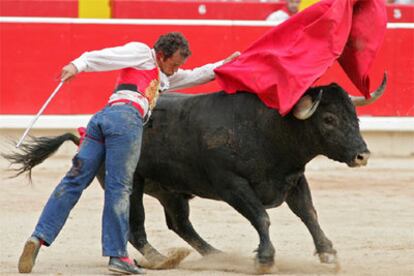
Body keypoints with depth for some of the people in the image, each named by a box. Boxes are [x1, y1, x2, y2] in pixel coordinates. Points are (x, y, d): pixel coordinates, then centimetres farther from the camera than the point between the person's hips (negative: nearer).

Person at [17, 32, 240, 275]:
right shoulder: (141, 53, 12)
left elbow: (194, 76, 46)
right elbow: (103, 56, -2)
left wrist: (222, 66, 37)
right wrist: (77, 66, -17)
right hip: (126, 116, -9)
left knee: (74, 182, -2)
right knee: (119, 187, -10)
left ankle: (39, 238, -13)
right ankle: (118, 256, -11)